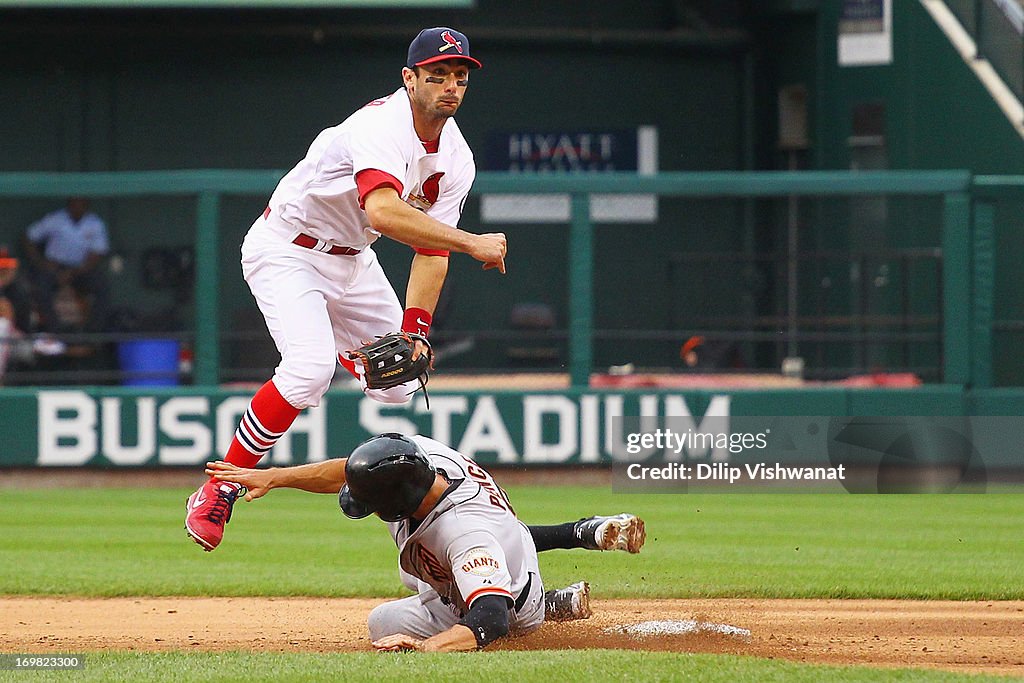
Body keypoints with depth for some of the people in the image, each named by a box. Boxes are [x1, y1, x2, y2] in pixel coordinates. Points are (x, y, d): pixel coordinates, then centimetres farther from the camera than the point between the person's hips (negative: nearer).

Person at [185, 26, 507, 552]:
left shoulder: (456, 160, -4)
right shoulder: (383, 125, -30)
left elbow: (430, 249, -4)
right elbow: (384, 213, -46)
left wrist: (414, 332, -16)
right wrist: (471, 244, -46)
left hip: (352, 261, 8)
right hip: (286, 250, -8)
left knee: (398, 385, 11)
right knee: (309, 369, -29)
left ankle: (346, 351, 51)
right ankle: (218, 490, -19)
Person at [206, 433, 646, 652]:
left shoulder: (463, 533, -51)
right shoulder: (422, 452, -30)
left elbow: (490, 620, -58)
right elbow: (348, 472, -14)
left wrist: (426, 646, -71)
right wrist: (272, 477, -19)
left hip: (513, 605, -7)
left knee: (384, 625, 4)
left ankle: (554, 606, 9)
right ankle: (587, 533, 30)